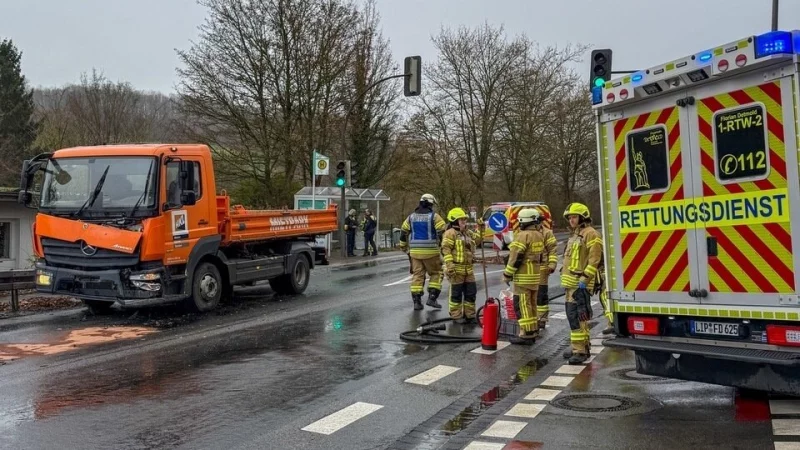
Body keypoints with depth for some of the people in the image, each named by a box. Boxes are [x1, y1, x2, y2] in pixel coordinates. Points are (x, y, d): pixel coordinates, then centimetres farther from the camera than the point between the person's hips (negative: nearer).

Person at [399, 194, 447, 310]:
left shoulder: (411, 217, 10)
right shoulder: (434, 216, -5)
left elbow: (403, 232, 15)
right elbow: (442, 232, -12)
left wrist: (404, 246, 28)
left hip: (415, 251, 4)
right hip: (431, 251, -4)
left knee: (417, 275, 8)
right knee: (436, 273, 10)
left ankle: (416, 301, 5)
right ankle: (432, 298, 1)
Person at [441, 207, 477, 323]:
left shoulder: (467, 233, 18)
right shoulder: (450, 233, -9)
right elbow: (446, 250, -15)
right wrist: (449, 265, -23)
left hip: (468, 268, 8)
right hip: (456, 268, -8)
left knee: (471, 292, 10)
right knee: (456, 293, 0)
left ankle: (470, 314, 21)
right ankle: (456, 316, 9)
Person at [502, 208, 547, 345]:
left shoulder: (523, 235, -16)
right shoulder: (539, 235, 12)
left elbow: (515, 257, -19)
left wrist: (507, 274, -11)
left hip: (523, 277, -9)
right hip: (535, 276, 9)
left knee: (522, 305, -6)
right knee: (531, 304, 16)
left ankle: (526, 334, -5)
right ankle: (534, 331, 22)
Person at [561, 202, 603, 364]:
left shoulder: (590, 234, -10)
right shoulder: (575, 235, 20)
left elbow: (594, 259, -18)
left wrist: (584, 279, -21)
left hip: (580, 284, -10)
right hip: (571, 283, 10)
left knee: (577, 316, -13)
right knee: (573, 316, 15)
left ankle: (580, 350, -11)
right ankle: (581, 346, 24)